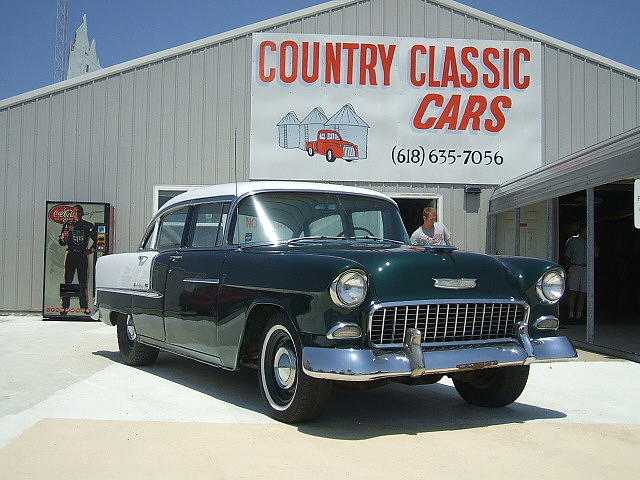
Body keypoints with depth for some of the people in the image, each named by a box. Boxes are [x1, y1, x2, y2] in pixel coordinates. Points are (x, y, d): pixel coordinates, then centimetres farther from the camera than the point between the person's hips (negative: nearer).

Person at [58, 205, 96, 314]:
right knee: (68, 282, -2)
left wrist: (91, 250, 3)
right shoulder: (67, 225, 7)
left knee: (83, 282, 2)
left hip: (83, 256, 0)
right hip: (71, 256, 0)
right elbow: (61, 242, 5)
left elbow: (96, 240, 14)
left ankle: (84, 306, 5)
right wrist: (64, 238, -15)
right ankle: (65, 306, 0)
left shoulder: (88, 226, 8)